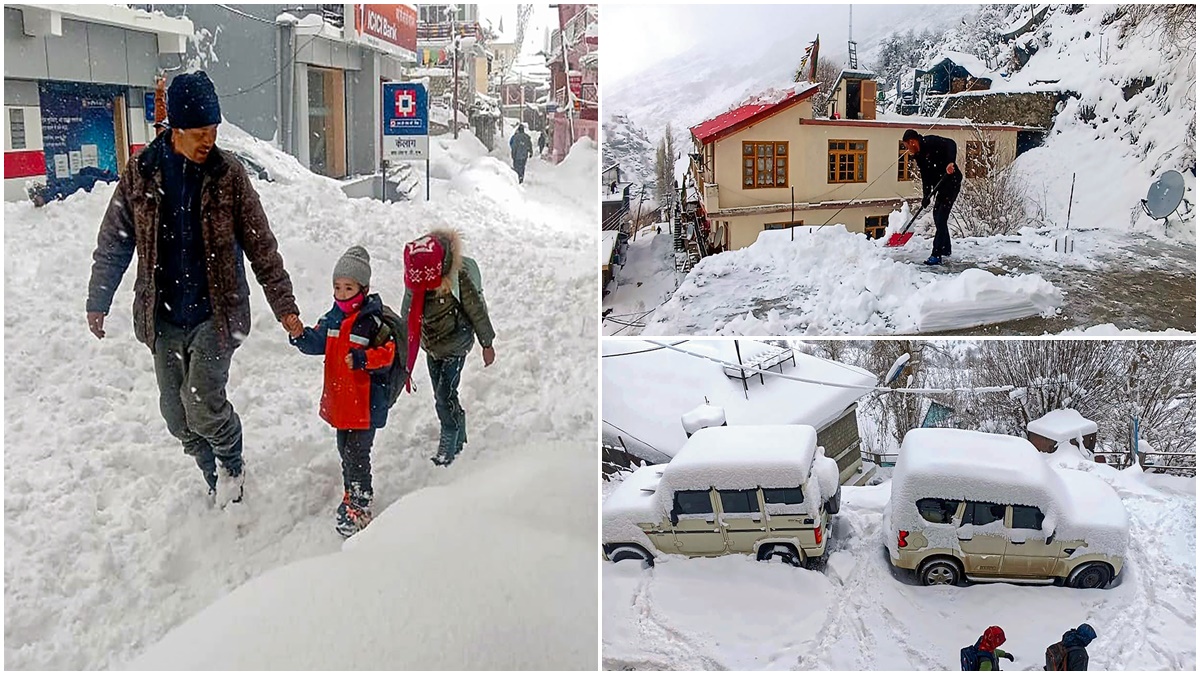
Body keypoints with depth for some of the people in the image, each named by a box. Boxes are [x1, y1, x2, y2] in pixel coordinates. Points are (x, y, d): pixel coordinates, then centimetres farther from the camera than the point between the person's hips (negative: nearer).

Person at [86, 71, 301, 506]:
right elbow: (113, 242, 8)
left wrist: (284, 305, -2)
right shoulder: (141, 173, -1)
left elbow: (260, 246, -1)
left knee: (203, 405, -16)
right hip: (163, 317, 3)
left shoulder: (228, 174, -5)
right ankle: (215, 479, 32)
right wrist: (97, 302, 11)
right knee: (176, 414, 9)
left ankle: (232, 463, 14)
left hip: (216, 311, -3)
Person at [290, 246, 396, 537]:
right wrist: (300, 336, -9)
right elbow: (317, 344, 10)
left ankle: (359, 506, 8)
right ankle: (351, 494, 38)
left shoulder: (375, 320, -16)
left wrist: (362, 359, -32)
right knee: (345, 449, 21)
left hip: (366, 401, -7)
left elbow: (388, 353, -19)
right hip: (339, 398, 8)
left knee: (357, 454, -3)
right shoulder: (333, 317, 6)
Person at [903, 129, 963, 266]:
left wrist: (951, 162, -43)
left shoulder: (930, 142, -15)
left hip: (952, 182, -10)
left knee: (941, 218, -13)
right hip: (942, 186, 10)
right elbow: (926, 177, 9)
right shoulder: (919, 156, 11)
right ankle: (945, 249, 37)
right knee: (937, 214, 21)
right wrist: (926, 196, 0)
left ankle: (936, 255, -13)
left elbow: (951, 144, -29)